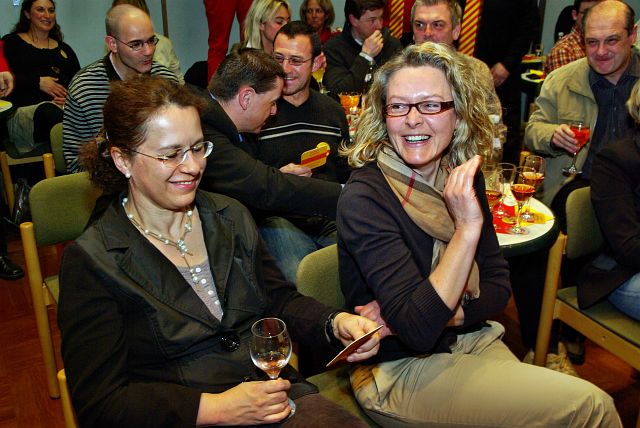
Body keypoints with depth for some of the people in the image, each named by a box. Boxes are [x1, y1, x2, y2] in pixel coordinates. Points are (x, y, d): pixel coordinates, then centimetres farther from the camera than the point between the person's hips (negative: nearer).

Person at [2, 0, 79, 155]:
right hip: (26, 109, -3)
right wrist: (38, 82, -7)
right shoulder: (11, 42, 20)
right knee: (49, 111, -43)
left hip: (67, 107, 3)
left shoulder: (64, 49, 32)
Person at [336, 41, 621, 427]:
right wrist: (466, 229, -28)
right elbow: (417, 331, -27)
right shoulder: (364, 197, -21)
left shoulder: (464, 177, -2)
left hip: (471, 339, 6)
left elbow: (498, 286, 2)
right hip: (400, 372, -5)